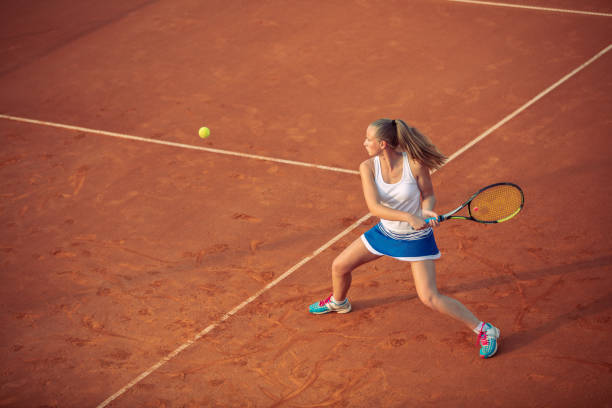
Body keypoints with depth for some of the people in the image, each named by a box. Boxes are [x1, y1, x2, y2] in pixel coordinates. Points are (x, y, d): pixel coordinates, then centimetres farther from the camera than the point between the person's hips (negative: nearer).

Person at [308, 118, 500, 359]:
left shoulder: (415, 164, -25)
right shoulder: (368, 167, -16)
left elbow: (428, 195, -8)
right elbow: (374, 207, -27)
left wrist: (427, 211, -31)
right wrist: (408, 217, -40)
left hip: (416, 239, -5)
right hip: (385, 231, 5)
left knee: (429, 298, -15)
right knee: (339, 266, 13)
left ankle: (484, 330, -1)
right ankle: (338, 302, 48)